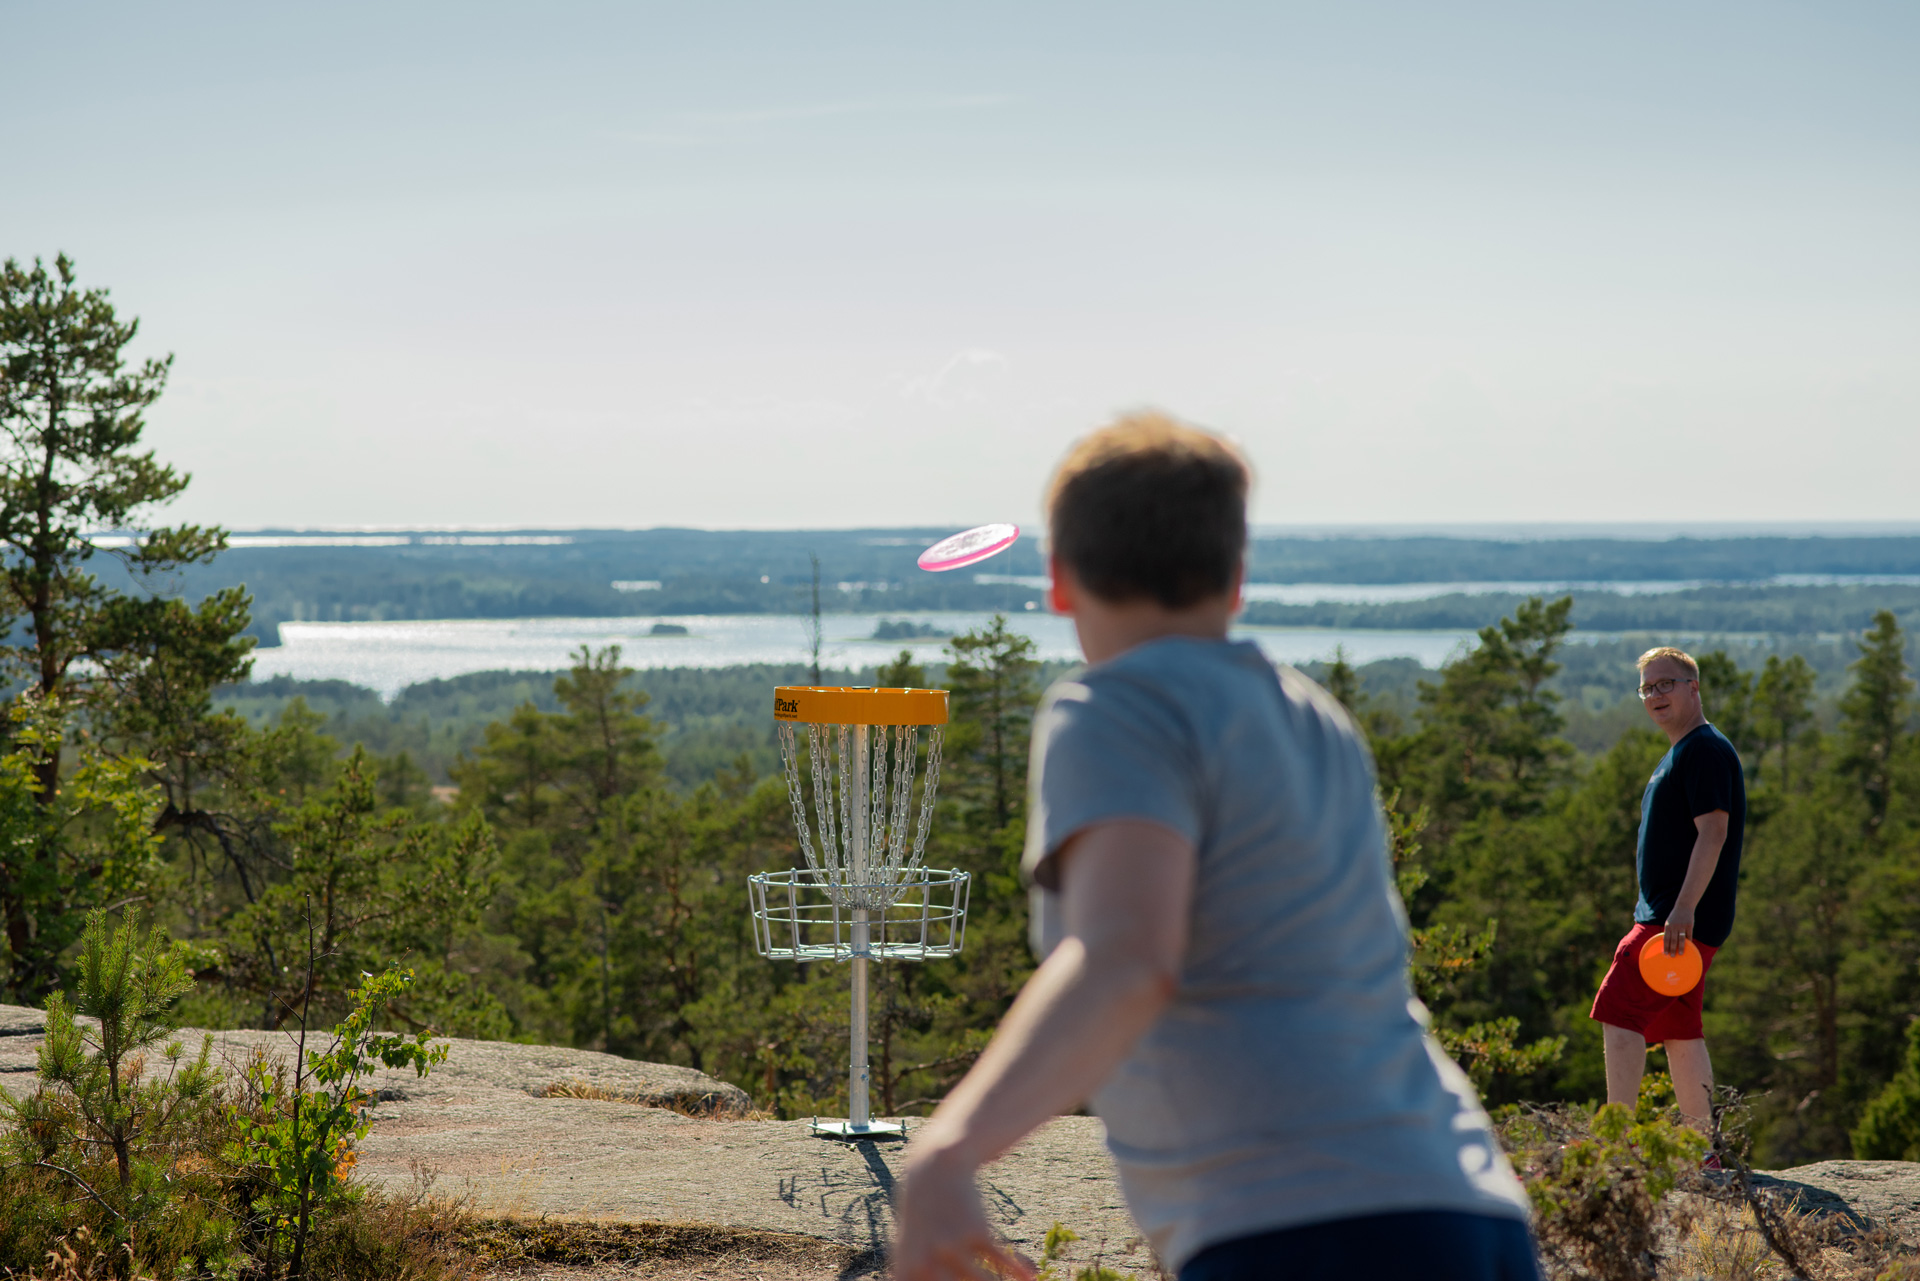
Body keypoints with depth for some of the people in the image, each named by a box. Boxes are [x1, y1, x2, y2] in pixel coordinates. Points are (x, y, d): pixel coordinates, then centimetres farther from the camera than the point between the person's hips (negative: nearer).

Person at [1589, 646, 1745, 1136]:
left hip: (1682, 920, -11)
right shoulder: (1676, 755, 21)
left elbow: (1713, 831, -21)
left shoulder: (1706, 750, -11)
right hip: (1667, 916, 11)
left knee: (1620, 1015, -14)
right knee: (1678, 1030, 10)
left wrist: (1683, 909, -27)